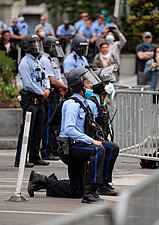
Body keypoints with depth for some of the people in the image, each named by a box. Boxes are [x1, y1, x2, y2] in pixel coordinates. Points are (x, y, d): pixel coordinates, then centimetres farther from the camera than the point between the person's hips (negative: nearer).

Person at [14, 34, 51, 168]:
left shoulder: (38, 62, 18)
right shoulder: (25, 62, -11)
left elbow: (45, 77, 19)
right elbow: (28, 83, -18)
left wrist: (47, 89, -1)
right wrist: (41, 92, -13)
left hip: (39, 101, 9)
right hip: (30, 100, -9)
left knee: (38, 130, 11)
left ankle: (35, 157, 19)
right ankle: (20, 160, -10)